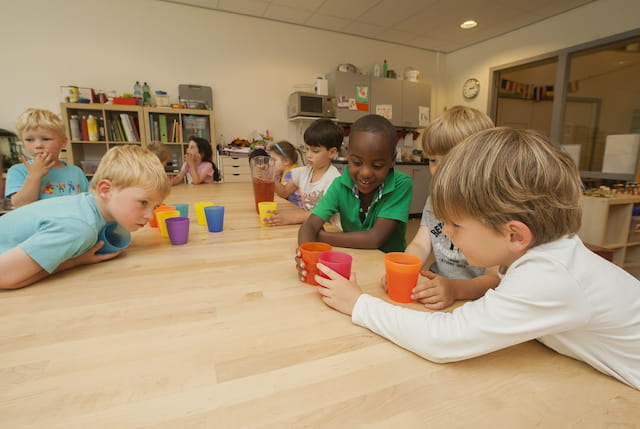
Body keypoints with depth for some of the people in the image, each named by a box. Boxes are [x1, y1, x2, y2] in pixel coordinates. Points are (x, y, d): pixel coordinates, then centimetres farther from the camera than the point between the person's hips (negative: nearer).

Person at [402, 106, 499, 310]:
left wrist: (455, 288, -31)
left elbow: (495, 278, -13)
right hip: (435, 298, 5)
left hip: (473, 302, -4)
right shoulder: (435, 200, 9)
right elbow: (420, 244, 1)